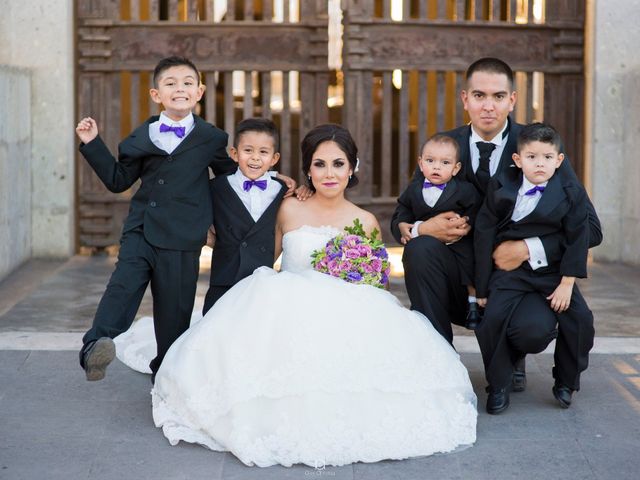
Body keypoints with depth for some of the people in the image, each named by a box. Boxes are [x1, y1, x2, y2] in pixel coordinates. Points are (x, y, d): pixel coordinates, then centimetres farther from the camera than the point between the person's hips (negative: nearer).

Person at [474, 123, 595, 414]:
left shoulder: (571, 193, -3)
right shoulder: (500, 189, -4)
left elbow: (577, 240, -3)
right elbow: (484, 235, -3)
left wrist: (566, 283, -10)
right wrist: (482, 287, -5)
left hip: (554, 271, 1)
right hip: (510, 270, -1)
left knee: (580, 319, -11)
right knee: (493, 317, -20)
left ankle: (566, 382, 13)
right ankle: (498, 386, -1)